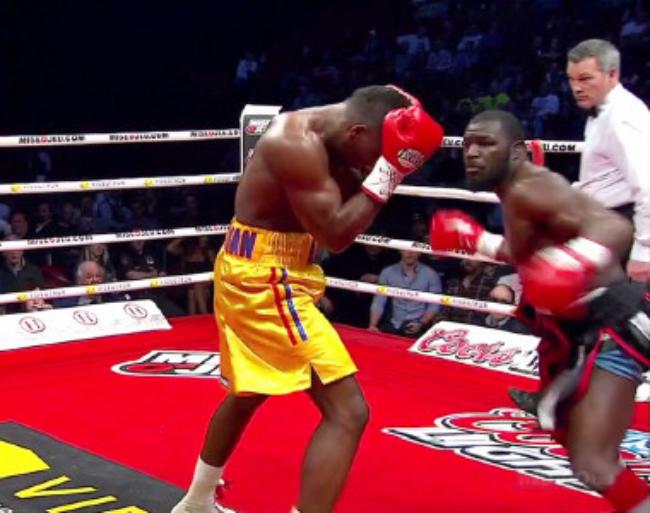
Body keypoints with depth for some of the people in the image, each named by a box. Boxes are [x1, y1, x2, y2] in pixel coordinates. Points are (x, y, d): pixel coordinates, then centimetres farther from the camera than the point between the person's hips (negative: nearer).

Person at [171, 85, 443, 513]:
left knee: (249, 393, 30)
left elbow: (351, 215, 10)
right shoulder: (298, 143, -23)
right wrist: (386, 172, -21)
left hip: (257, 274, 11)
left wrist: (383, 171, -4)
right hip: (262, 278, -11)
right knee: (348, 412, -14)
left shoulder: (321, 136, 7)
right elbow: (336, 234, -24)